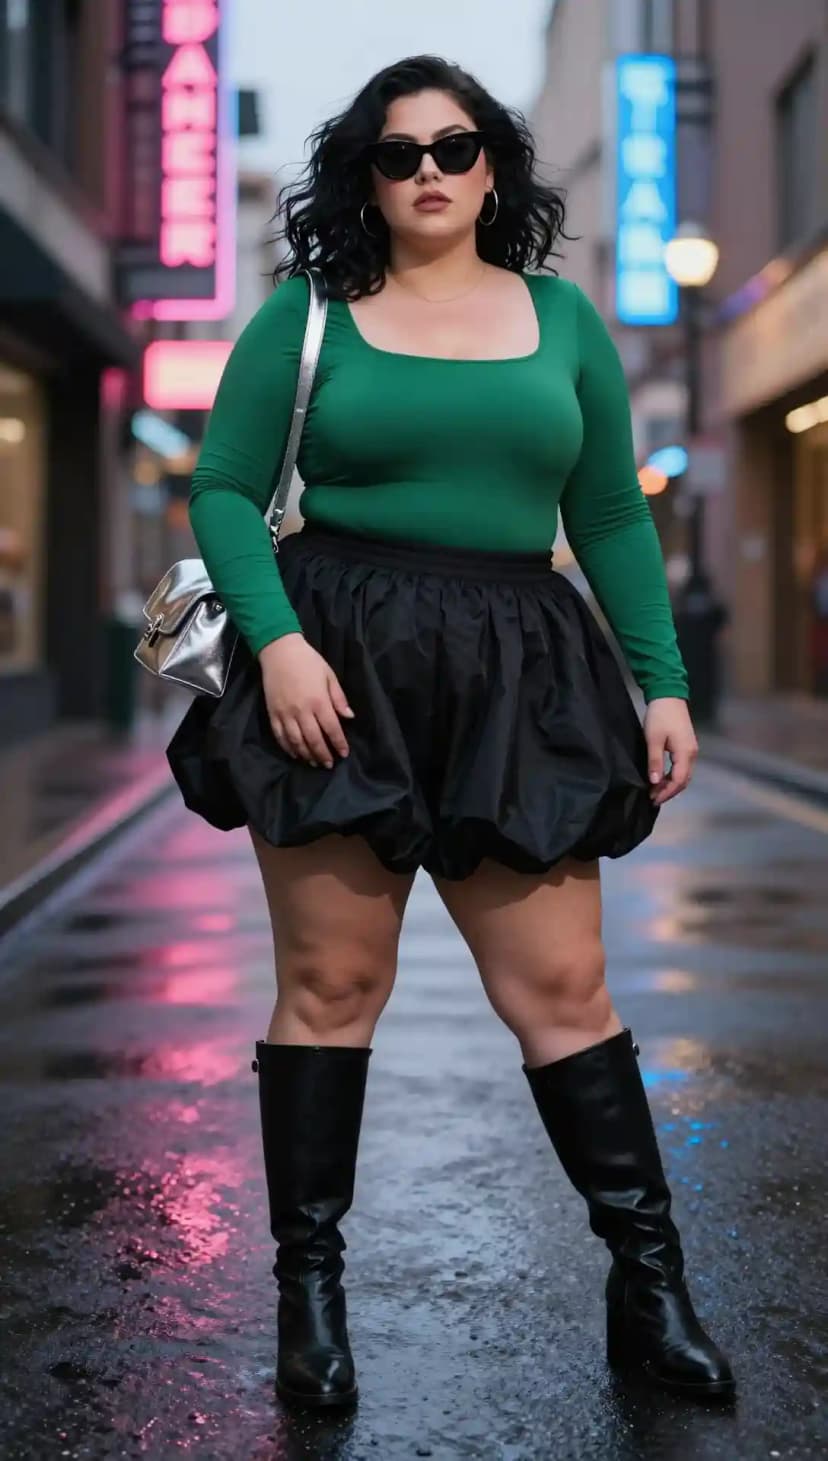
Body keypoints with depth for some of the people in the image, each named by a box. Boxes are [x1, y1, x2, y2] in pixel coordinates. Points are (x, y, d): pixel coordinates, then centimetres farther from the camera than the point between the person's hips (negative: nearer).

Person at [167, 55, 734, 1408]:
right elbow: (225, 490, 2)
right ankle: (310, 1285, 14)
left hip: (516, 679, 2)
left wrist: (663, 681, 7)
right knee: (331, 981, 1)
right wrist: (277, 639, -14)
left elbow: (613, 518, 14)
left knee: (565, 986, 1)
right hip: (339, 672, -1)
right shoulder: (307, 315, 6)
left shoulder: (563, 318, 13)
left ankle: (651, 1285, 10)